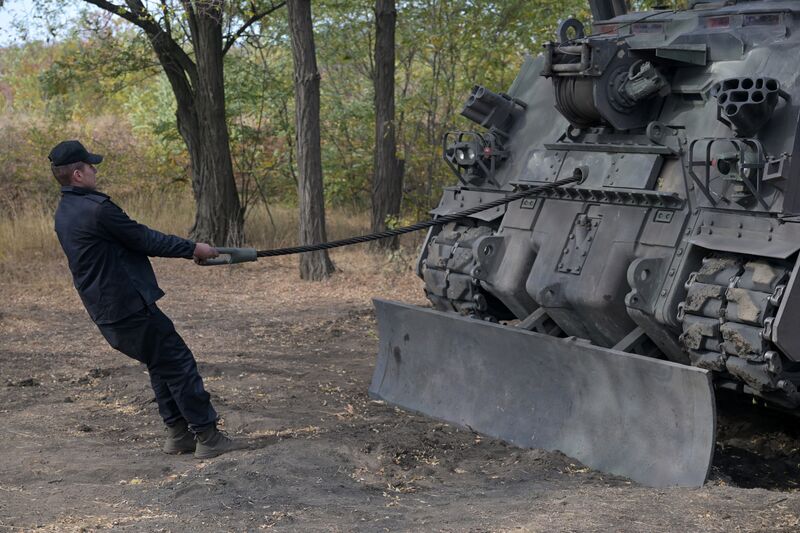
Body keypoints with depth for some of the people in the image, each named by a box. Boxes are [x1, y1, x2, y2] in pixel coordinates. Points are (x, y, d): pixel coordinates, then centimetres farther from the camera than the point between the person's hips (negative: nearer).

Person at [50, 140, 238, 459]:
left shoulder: (64, 213, 11)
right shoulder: (97, 208, -20)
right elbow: (145, 239, -14)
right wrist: (192, 248, -2)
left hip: (105, 311, 10)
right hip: (129, 305, -10)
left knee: (161, 364, 20)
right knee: (179, 364, -2)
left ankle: (178, 433, 23)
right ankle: (207, 437, 2)